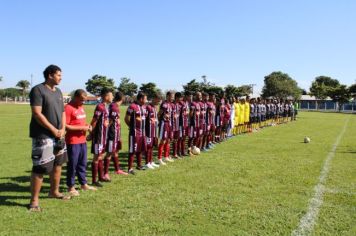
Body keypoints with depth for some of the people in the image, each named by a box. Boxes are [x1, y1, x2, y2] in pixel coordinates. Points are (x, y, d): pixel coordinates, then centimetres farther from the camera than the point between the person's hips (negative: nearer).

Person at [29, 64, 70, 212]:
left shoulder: (58, 92, 14)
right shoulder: (38, 90, -11)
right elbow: (37, 114, -18)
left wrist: (62, 129, 0)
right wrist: (53, 130, -16)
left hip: (58, 135, 8)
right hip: (43, 136, -8)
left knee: (58, 164, 15)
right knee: (40, 167, -6)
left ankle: (54, 191, 32)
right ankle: (34, 200, 4)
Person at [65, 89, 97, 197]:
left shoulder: (81, 107, 13)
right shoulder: (68, 108, -14)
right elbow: (65, 126, -18)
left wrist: (87, 125, 4)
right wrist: (81, 128, -17)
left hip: (82, 140, 8)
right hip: (73, 142, -8)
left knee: (83, 163, 16)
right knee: (72, 164, 1)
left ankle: (83, 184, 27)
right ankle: (71, 187, 13)